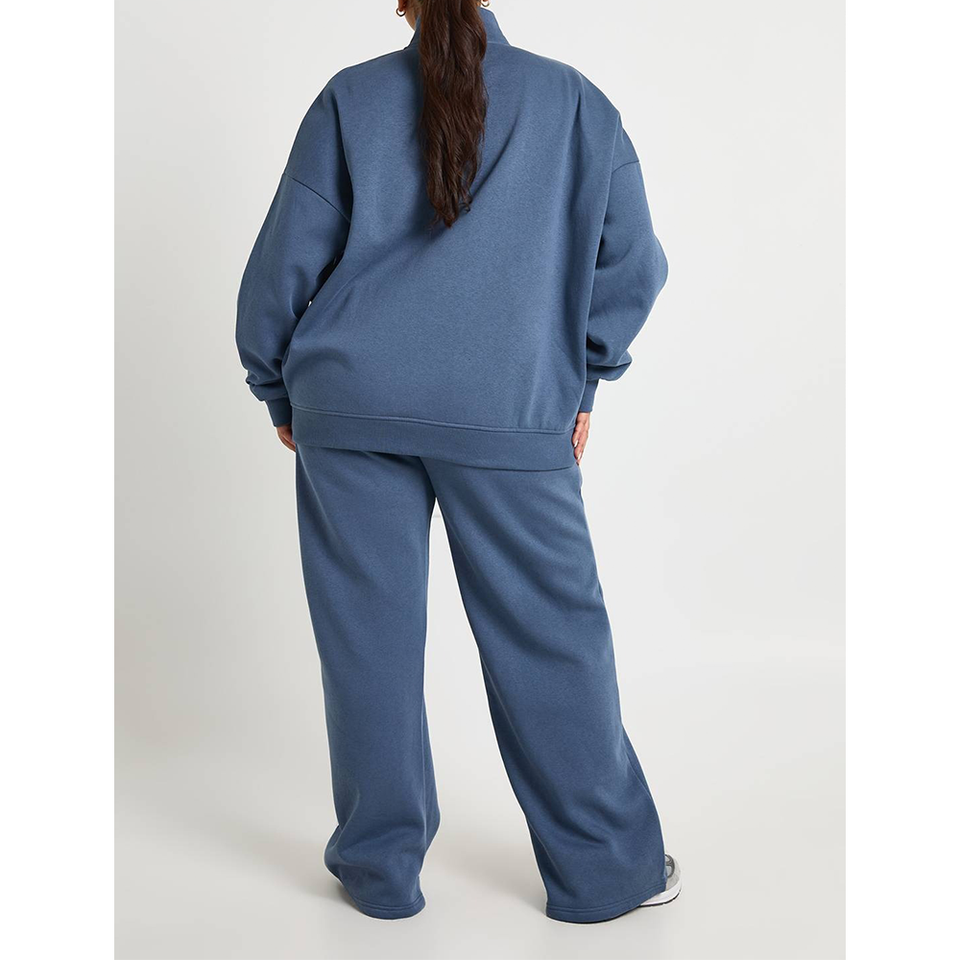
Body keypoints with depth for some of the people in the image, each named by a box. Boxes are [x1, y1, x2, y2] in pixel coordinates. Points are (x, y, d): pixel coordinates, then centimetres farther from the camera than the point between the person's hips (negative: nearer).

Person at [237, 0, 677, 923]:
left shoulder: (351, 97, 6)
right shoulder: (571, 100, 7)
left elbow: (287, 258, 4)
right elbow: (633, 260, 5)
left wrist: (279, 388, 16)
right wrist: (581, 378, 14)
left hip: (350, 403, 1)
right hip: (513, 414, 0)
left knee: (369, 634, 9)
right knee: (549, 633, 7)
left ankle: (380, 866, 21)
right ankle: (604, 867, 19)